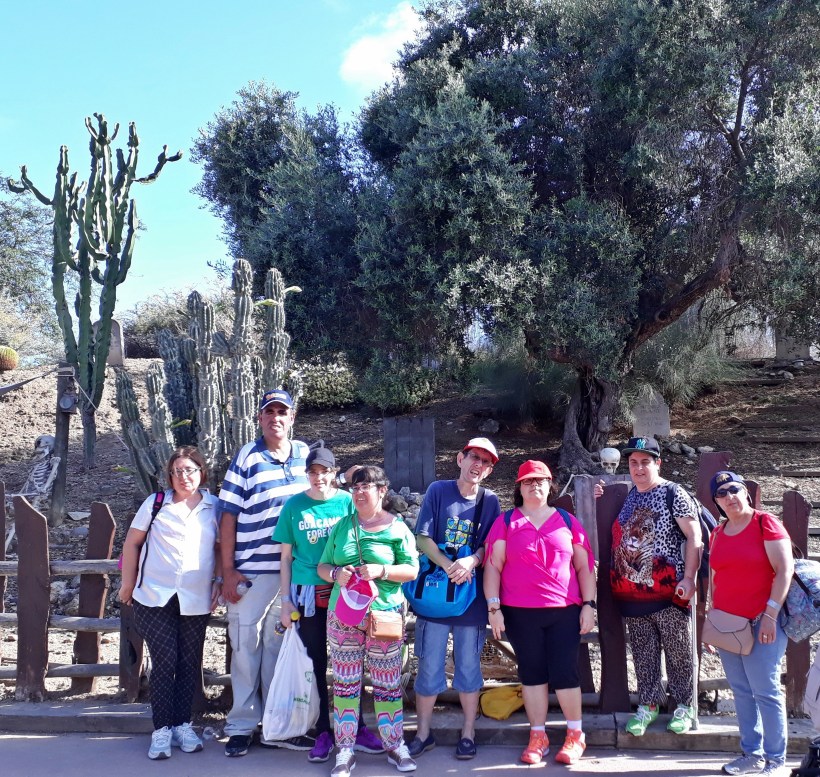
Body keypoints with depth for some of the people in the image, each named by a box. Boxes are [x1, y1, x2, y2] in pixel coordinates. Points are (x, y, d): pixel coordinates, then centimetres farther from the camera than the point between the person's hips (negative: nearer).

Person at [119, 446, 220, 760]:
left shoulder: (214, 507, 3)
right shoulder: (156, 503, 0)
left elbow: (222, 548, 9)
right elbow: (132, 543, 5)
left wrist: (218, 582, 0)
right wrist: (128, 584, 5)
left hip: (196, 601, 2)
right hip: (154, 597, -2)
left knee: (190, 664, 7)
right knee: (164, 661, -4)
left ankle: (182, 725, 21)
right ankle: (161, 730, 6)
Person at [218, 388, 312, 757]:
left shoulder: (305, 454, 5)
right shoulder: (246, 457, -5)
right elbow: (229, 516, -4)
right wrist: (228, 571, -7)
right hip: (251, 572, -3)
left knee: (281, 648, 12)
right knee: (246, 648, 6)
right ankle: (241, 726, 18)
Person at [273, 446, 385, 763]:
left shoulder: (348, 502, -1)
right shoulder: (294, 506, 0)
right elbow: (286, 557, 5)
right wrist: (286, 600, 1)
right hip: (308, 594, 1)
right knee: (316, 664, 8)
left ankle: (355, 728, 19)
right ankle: (323, 732, 20)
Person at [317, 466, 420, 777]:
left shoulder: (397, 529, 1)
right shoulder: (342, 526, 9)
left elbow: (412, 569, -2)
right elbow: (322, 566, 12)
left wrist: (381, 571, -18)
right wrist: (336, 574, -10)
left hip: (385, 615, -2)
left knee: (387, 684, 5)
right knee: (345, 684, 4)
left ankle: (394, 746, 20)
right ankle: (345, 752, 13)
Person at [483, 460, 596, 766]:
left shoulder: (567, 521, 8)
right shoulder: (506, 522, 4)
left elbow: (584, 567, 10)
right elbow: (493, 566, 1)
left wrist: (589, 604, 2)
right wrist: (493, 607, -6)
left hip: (564, 610, 0)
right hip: (520, 612, 0)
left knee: (564, 672, 1)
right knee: (531, 672, 7)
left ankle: (575, 735, 18)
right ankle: (538, 737, 19)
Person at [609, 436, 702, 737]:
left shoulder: (673, 494, -5)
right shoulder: (627, 497, 13)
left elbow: (694, 537, -8)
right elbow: (618, 536, 24)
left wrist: (688, 578, -16)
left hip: (668, 590, -5)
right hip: (632, 591, 5)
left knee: (678, 650, 5)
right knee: (643, 652, 12)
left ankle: (684, 706, 19)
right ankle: (648, 704, 23)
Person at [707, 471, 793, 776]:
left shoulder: (765, 523, -7)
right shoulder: (717, 534, 11)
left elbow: (785, 570, -12)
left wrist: (770, 614, -16)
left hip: (762, 623, -6)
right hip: (727, 625, 6)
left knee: (765, 691, -2)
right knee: (741, 691, 9)